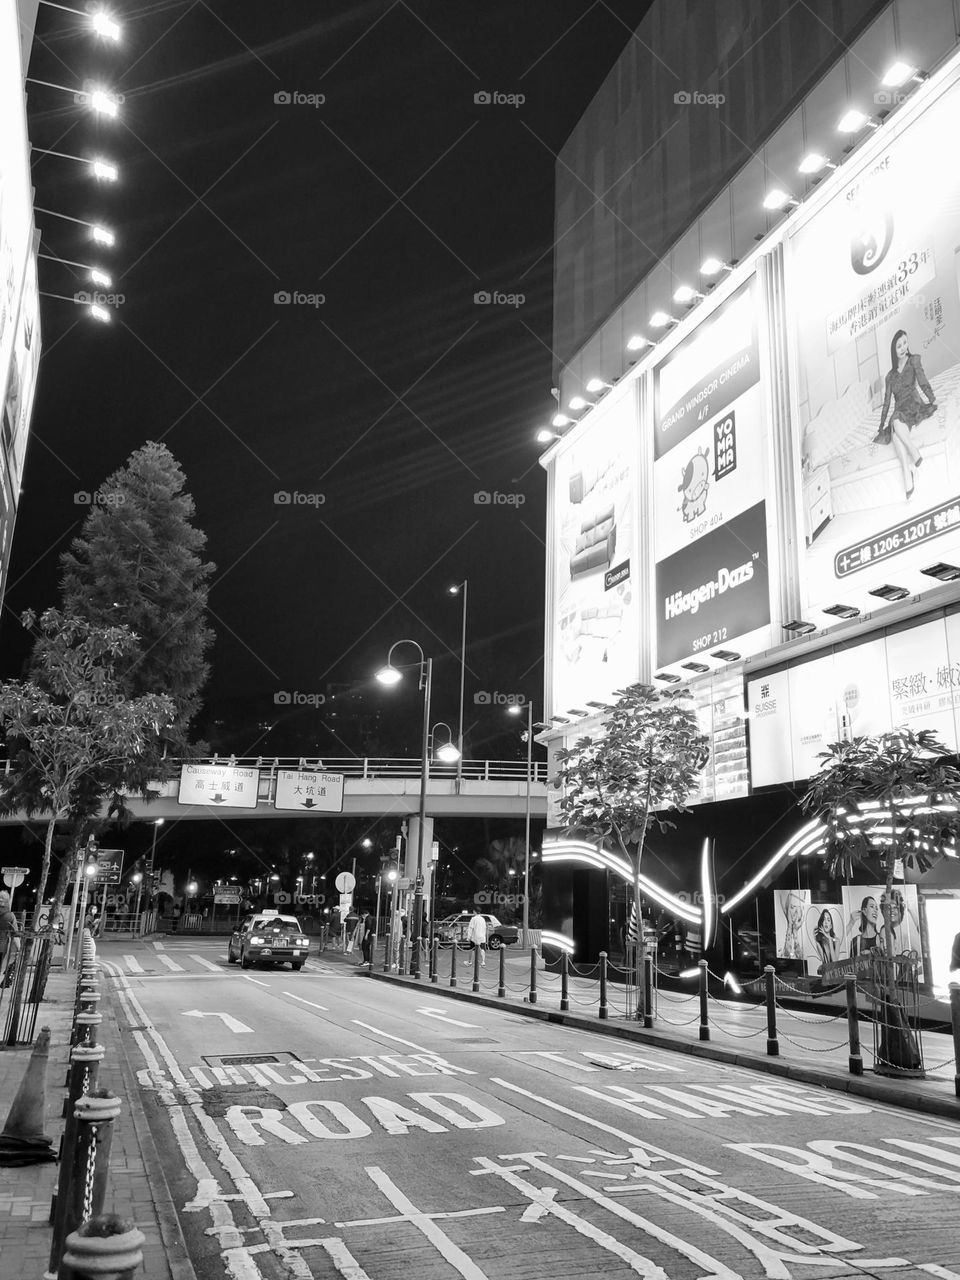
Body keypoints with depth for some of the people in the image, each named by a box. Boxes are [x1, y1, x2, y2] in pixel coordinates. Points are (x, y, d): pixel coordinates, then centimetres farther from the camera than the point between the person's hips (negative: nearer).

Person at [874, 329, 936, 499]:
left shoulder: (914, 361, 13)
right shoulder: (890, 376, 21)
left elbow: (923, 383, 2)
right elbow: (886, 403, 20)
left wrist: (933, 400, -15)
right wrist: (880, 427, 14)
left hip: (913, 406, -2)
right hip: (897, 413, 2)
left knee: (896, 423, -38)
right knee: (895, 433, -33)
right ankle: (908, 477, -44)